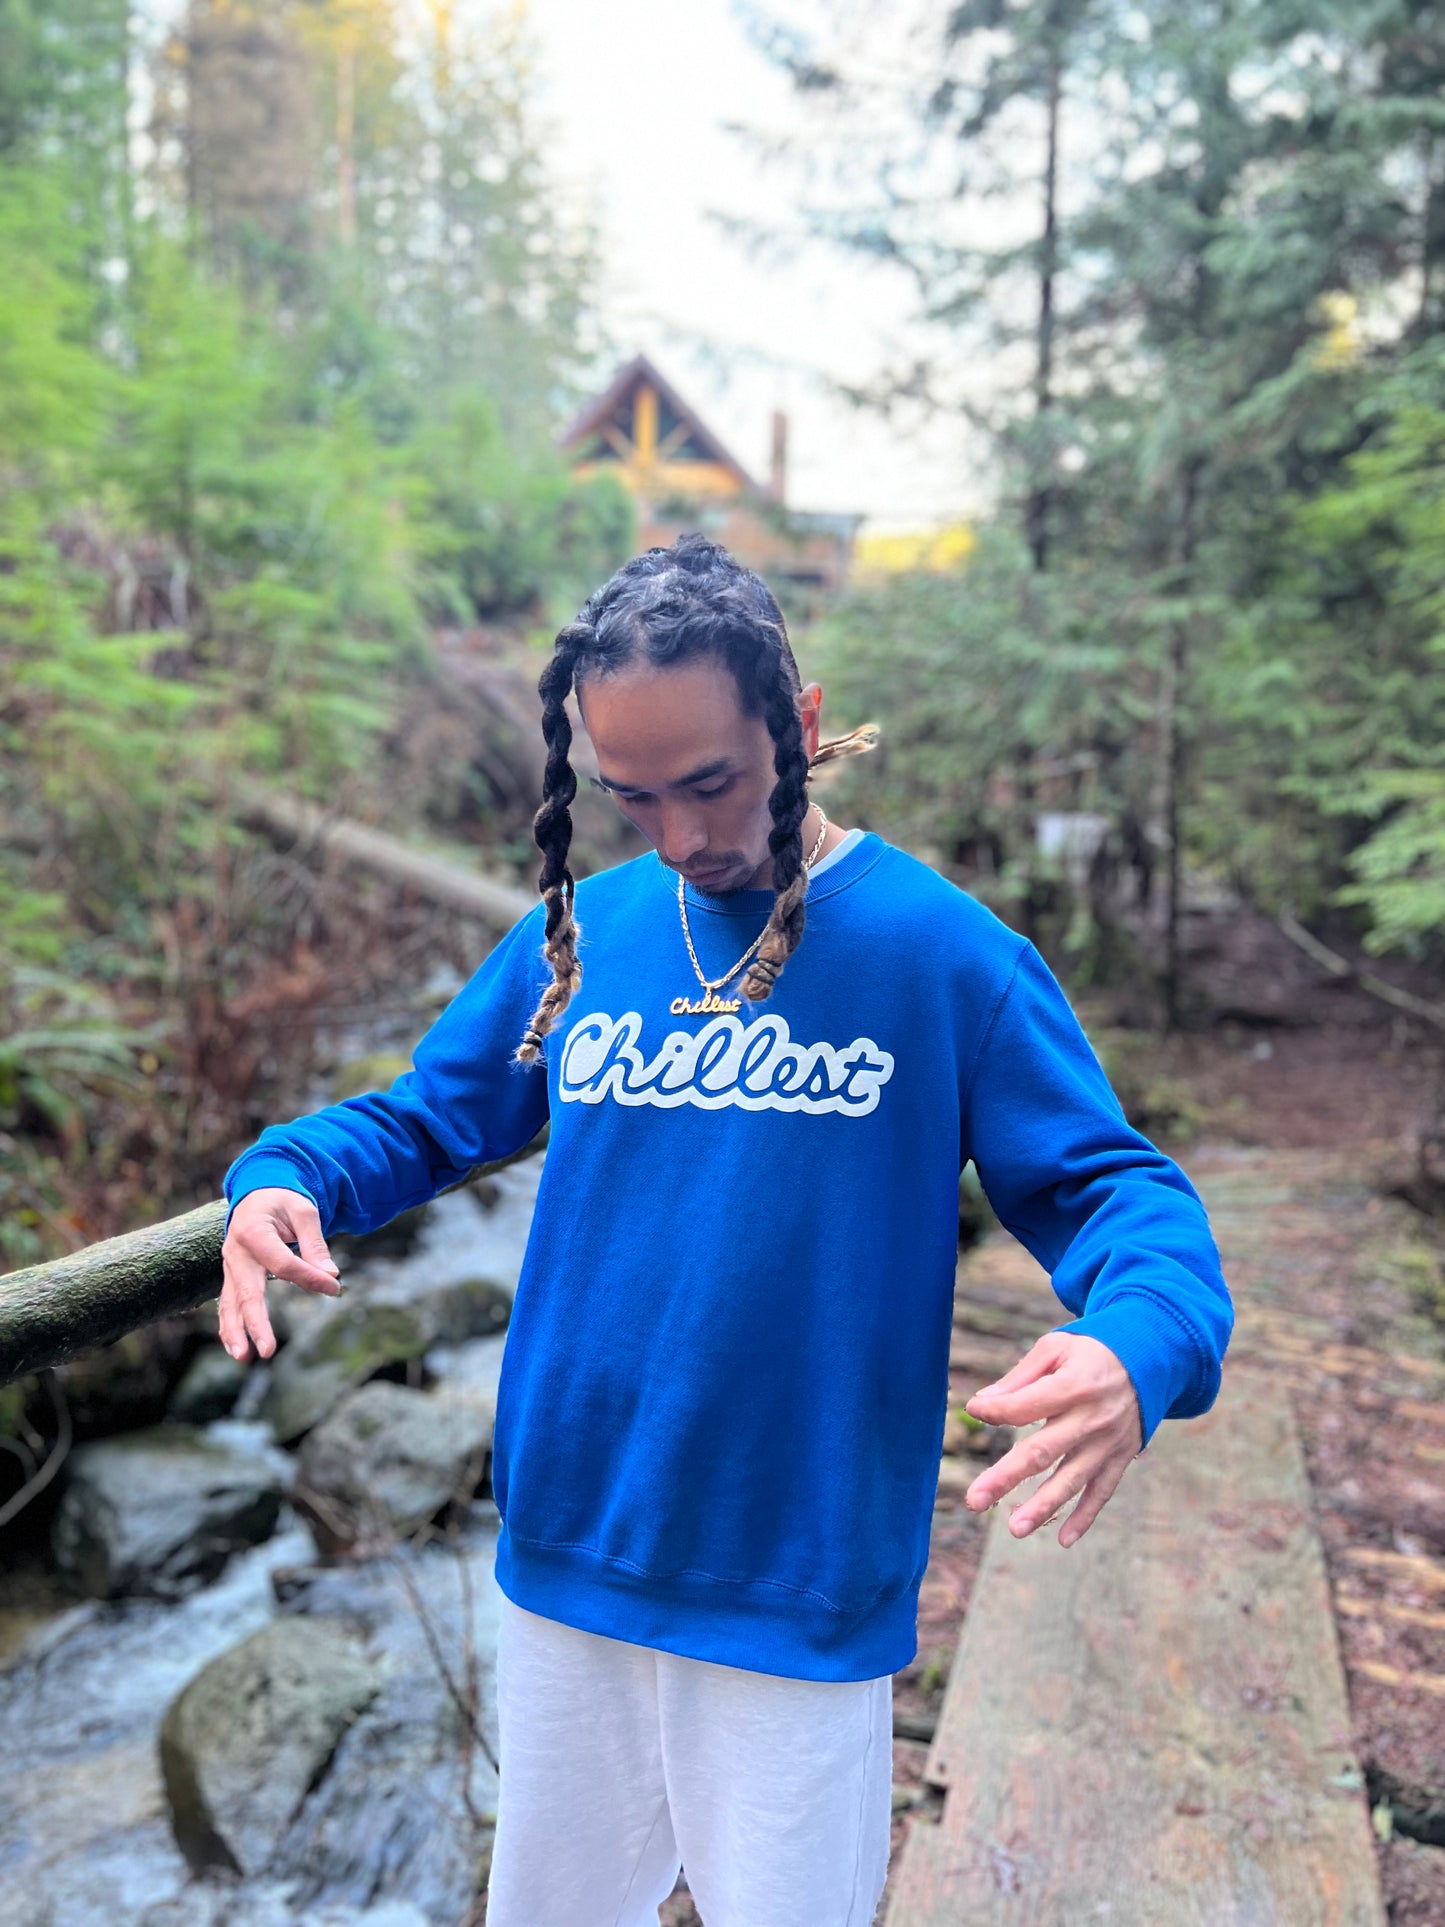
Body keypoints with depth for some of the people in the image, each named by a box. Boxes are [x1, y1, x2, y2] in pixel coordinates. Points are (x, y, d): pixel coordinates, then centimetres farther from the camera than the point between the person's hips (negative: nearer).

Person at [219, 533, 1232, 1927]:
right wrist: (285, 1178, -12)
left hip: (801, 1602, -4)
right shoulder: (576, 937, -1)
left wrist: (1138, 1345, -31)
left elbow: (1105, 1185, -9)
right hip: (562, 1566, 4)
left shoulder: (943, 950, -12)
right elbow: (417, 1121, 9)